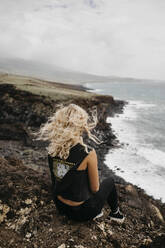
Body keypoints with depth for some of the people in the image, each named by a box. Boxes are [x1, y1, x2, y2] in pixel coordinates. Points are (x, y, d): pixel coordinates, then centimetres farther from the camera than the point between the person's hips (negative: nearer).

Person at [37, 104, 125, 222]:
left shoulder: (53, 149, -13)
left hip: (61, 207, 5)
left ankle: (95, 213, 34)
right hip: (81, 211, -4)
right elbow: (95, 189, -13)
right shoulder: (88, 154, -29)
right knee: (110, 181, 22)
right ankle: (115, 213, 46)